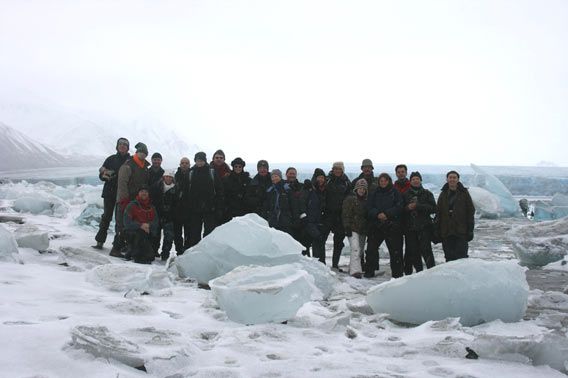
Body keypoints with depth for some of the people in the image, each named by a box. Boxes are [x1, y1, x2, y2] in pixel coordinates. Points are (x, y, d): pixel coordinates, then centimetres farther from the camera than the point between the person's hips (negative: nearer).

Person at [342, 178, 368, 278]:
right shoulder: (350, 199, -1)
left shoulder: (366, 201, 15)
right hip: (353, 229, -6)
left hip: (363, 230, 6)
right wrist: (347, 228, -14)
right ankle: (355, 271, -25)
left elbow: (368, 215, 21)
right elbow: (346, 214, -6)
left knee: (360, 250, 8)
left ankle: (352, 269, 20)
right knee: (355, 249, -18)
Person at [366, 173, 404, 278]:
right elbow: (369, 207, 4)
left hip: (392, 225, -2)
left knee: (395, 249, -1)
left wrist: (387, 214, -16)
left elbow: (399, 207, -4)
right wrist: (377, 214, -14)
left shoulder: (395, 193, 6)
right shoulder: (374, 194, 13)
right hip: (376, 225, 2)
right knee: (371, 248, 0)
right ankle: (369, 271, 9)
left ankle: (397, 272, 6)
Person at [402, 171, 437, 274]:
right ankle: (419, 271, 12)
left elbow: (433, 208, -4)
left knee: (425, 249, -12)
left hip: (424, 227, -2)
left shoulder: (427, 193, 8)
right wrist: (408, 208, -12)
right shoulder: (405, 195, 14)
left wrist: (418, 206, -14)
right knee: (413, 251, 2)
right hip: (410, 228, 3)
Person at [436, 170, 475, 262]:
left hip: (461, 232, -3)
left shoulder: (464, 193, 1)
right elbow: (438, 214, 11)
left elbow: (471, 212, 0)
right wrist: (438, 232, 5)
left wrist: (470, 230, -7)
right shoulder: (443, 194, 11)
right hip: (446, 232, 3)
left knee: (461, 256, -6)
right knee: (449, 257, 6)